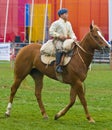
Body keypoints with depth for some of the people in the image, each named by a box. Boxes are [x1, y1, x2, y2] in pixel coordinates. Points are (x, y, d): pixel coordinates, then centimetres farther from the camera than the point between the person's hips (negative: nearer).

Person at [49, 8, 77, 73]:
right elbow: (51, 32, -7)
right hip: (58, 41, -7)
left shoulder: (68, 24, 18)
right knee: (60, 49, -34)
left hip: (66, 40, 7)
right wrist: (59, 36, -18)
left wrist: (74, 38, -4)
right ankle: (58, 66, -38)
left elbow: (71, 32, 17)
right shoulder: (56, 23, -3)